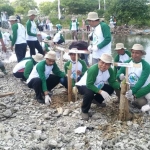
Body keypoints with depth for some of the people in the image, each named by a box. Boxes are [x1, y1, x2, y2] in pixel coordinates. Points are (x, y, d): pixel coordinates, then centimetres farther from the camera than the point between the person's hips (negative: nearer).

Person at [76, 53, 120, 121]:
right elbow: (89, 85, -38)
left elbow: (112, 82, -10)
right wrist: (101, 92, -47)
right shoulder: (93, 69, -35)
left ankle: (96, 100, 22)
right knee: (89, 93, -37)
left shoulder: (110, 70, -15)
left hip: (97, 86, 7)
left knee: (111, 88, -2)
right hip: (84, 85, -7)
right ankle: (84, 111, -9)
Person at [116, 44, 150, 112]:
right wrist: (120, 76, -36)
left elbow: (142, 81, -30)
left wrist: (132, 91, -46)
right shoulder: (127, 63, -5)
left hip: (143, 89, -6)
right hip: (131, 89, 6)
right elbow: (118, 74, -9)